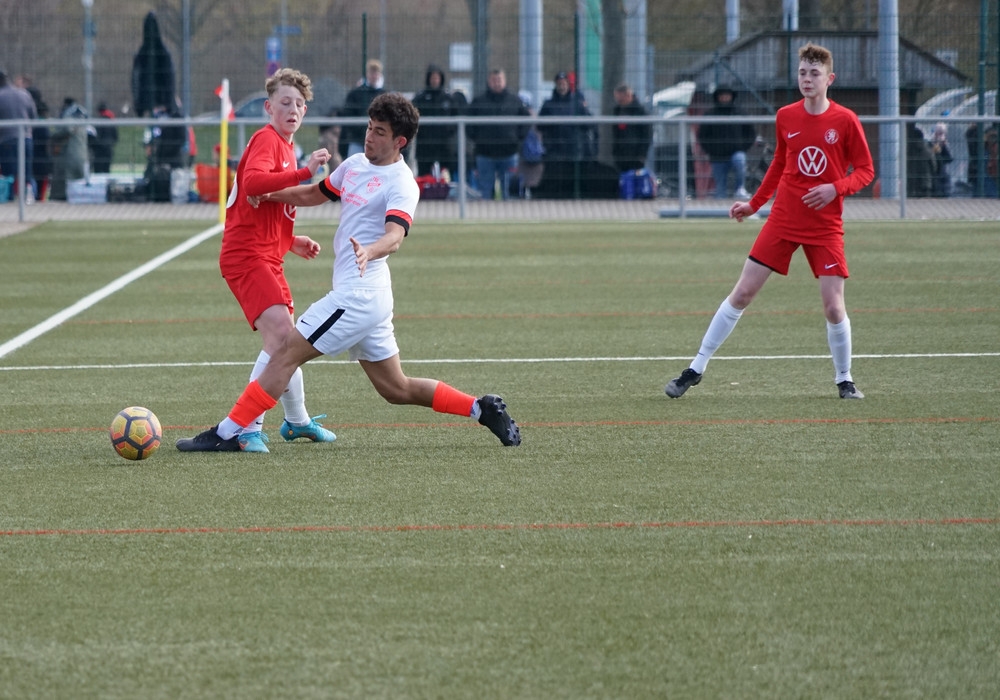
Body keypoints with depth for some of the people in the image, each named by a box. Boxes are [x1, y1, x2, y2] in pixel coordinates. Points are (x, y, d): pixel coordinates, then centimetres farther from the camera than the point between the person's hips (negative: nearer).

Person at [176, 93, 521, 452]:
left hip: (358, 296, -10)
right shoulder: (356, 164, 14)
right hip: (358, 294, 10)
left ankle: (226, 433, -9)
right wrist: (268, 194, 17)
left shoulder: (401, 185, -12)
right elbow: (314, 194, 31)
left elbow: (394, 235, -30)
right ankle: (482, 408, 20)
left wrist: (369, 251, -51)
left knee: (287, 354, -10)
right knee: (396, 389, 14)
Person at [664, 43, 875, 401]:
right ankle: (696, 369, 7)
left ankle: (844, 380, 12)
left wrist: (835, 188, -19)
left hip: (825, 227, -2)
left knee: (833, 306, -10)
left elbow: (865, 170, -2)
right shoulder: (785, 117, 3)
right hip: (783, 219, 2)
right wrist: (754, 204, 18)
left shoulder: (845, 121, -7)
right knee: (742, 293, 0)